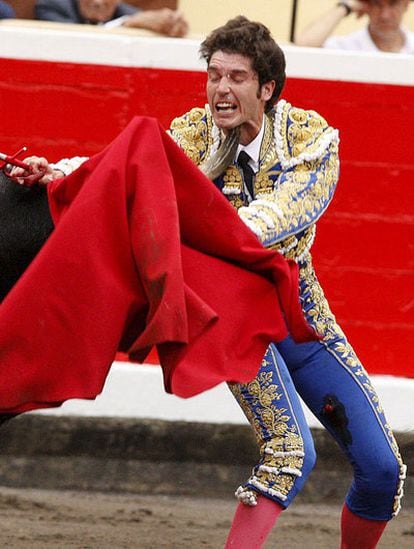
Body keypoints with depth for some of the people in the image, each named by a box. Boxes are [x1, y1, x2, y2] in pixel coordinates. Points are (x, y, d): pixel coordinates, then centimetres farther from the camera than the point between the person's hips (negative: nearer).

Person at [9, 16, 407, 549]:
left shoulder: (312, 136, -11)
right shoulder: (193, 134, -11)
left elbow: (292, 208, -29)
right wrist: (60, 171, -48)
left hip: (302, 314, 3)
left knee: (382, 469, 5)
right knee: (290, 453, -25)